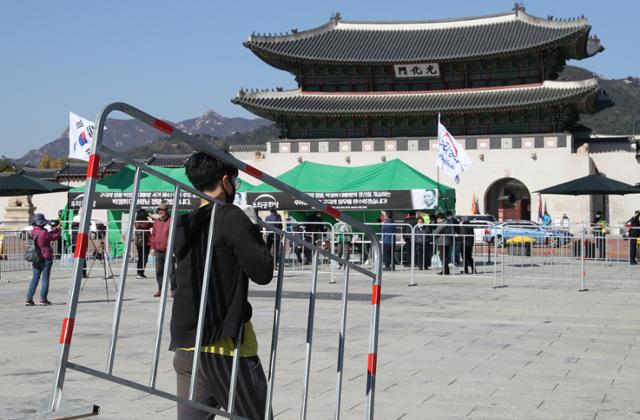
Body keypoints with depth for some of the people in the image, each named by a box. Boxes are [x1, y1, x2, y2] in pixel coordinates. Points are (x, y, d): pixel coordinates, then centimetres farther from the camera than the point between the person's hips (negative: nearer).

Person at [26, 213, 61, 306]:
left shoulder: (33, 232, 5)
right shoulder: (43, 233, -18)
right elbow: (54, 237, -4)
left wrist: (56, 228, 13)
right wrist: (59, 230, 12)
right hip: (46, 258, -7)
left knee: (35, 278, 11)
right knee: (45, 279, 2)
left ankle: (29, 299, 8)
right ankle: (43, 299, 2)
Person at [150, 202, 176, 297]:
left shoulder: (171, 221, -3)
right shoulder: (156, 221, 14)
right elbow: (153, 235, 20)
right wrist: (153, 246, 11)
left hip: (168, 250, -6)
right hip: (158, 251, 6)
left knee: (170, 271, -8)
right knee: (158, 271, 9)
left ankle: (173, 289, -3)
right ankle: (160, 289, 17)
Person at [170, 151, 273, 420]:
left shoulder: (184, 222, 12)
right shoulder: (231, 217, -9)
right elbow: (263, 272, -12)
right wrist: (253, 229, 2)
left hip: (187, 342, 7)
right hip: (225, 341, -7)